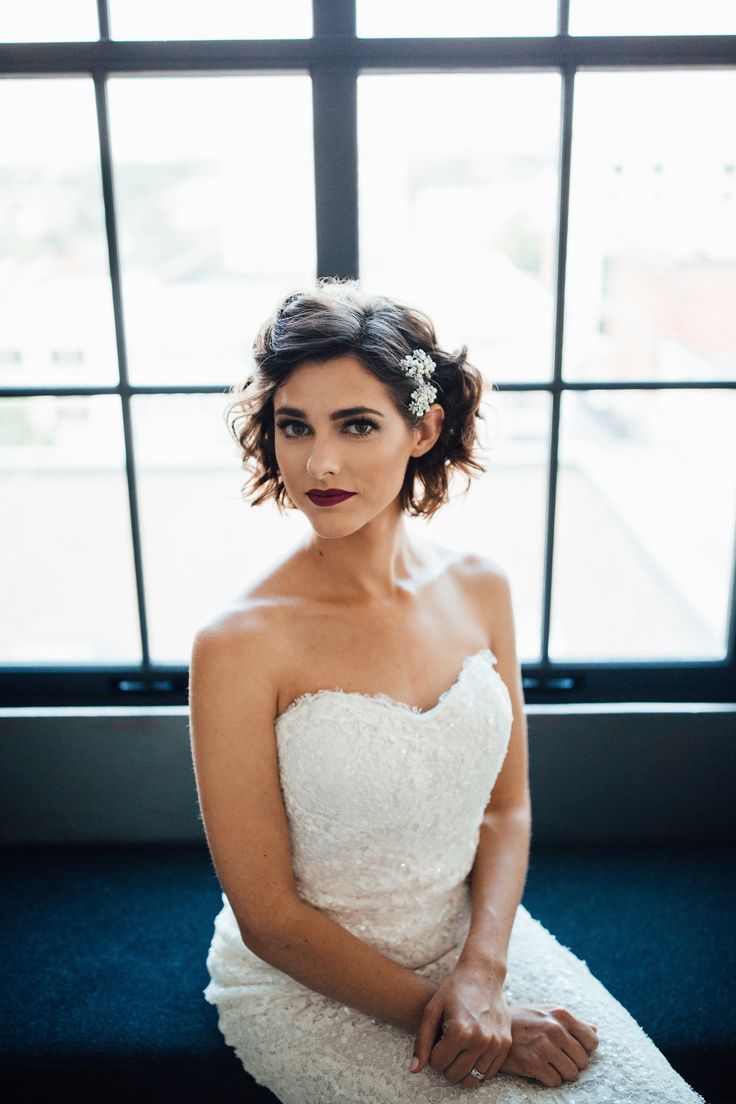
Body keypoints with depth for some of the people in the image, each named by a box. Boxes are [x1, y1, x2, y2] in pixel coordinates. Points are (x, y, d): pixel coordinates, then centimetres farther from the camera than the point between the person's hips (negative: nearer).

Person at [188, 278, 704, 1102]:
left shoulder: (479, 588, -6)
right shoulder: (241, 643, -21)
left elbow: (508, 807, 2)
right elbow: (268, 918, -14)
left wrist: (480, 972, -11)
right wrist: (434, 1013, -13)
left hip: (474, 935, 4)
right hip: (309, 985, -4)